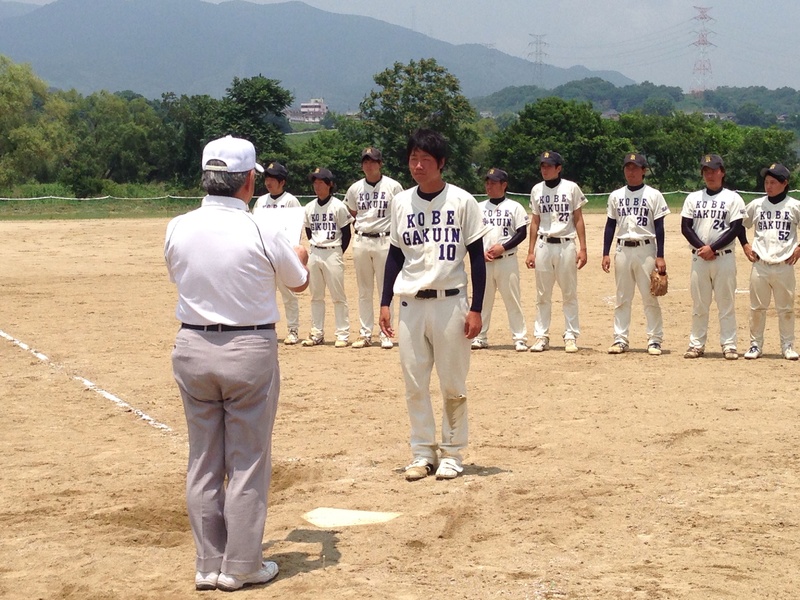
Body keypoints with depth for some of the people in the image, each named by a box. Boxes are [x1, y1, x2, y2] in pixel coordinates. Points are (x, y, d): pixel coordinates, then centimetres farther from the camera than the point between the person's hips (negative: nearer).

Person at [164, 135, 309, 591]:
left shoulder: (177, 229, -5)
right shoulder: (261, 233, -15)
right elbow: (299, 282, 4)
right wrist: (299, 255, 28)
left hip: (192, 347, 4)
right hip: (249, 350, -4)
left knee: (204, 461, 13)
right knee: (248, 462, 7)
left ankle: (209, 564, 19)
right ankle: (241, 566, 12)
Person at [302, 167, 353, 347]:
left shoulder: (338, 206, -6)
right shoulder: (309, 207, 8)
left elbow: (346, 233, -3)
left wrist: (337, 254, -3)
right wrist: (316, 248, 8)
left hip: (333, 253, -5)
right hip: (314, 254, 5)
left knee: (338, 296, -4)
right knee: (316, 296, 9)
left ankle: (343, 334, 0)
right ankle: (317, 333, 15)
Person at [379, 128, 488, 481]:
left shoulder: (462, 202, -3)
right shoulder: (401, 202, 7)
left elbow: (477, 257, -2)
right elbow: (395, 255, 13)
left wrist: (476, 309, -7)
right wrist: (385, 303, 7)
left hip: (450, 302, -3)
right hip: (410, 303, 3)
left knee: (453, 385, 3)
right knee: (414, 384, 6)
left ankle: (451, 453, 14)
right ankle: (422, 453, 15)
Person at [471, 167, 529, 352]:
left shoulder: (514, 207, 2)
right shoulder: (479, 207, 11)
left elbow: (522, 233, -2)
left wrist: (503, 247, -14)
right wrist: (481, 252, -6)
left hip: (507, 260, -3)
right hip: (483, 261, 3)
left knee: (513, 300, -4)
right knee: (482, 299, 6)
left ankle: (520, 338, 0)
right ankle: (480, 337, 13)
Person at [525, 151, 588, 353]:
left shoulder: (571, 188, 0)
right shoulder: (537, 190, 8)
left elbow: (578, 219, 2)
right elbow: (535, 222, 12)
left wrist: (582, 248, -4)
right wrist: (530, 251, 8)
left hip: (566, 245, -2)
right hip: (543, 245, 2)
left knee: (569, 294, 2)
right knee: (542, 295, 5)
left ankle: (571, 337, 7)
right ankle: (541, 336, 10)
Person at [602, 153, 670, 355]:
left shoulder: (653, 195, 0)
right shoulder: (616, 196, 10)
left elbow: (659, 227, -2)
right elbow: (610, 225, 12)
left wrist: (660, 256, -8)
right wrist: (606, 254, 5)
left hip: (646, 250, -3)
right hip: (622, 250, 3)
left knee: (650, 298, -2)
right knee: (622, 298, 6)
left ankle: (654, 340, 3)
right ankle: (620, 339, 10)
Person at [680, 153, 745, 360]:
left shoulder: (733, 198, 3)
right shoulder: (693, 198, 11)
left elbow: (735, 229, -5)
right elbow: (686, 227, 5)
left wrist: (712, 248, -13)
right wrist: (701, 248, -9)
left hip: (724, 257, -2)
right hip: (698, 258, 3)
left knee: (726, 304, -1)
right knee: (699, 304, 5)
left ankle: (729, 345, 3)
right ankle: (696, 344, 10)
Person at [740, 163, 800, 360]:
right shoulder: (756, 205, 6)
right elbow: (739, 225, 17)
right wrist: (745, 247, 8)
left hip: (784, 266, -2)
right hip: (760, 265, 2)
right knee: (757, 307, 4)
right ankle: (755, 345, 12)